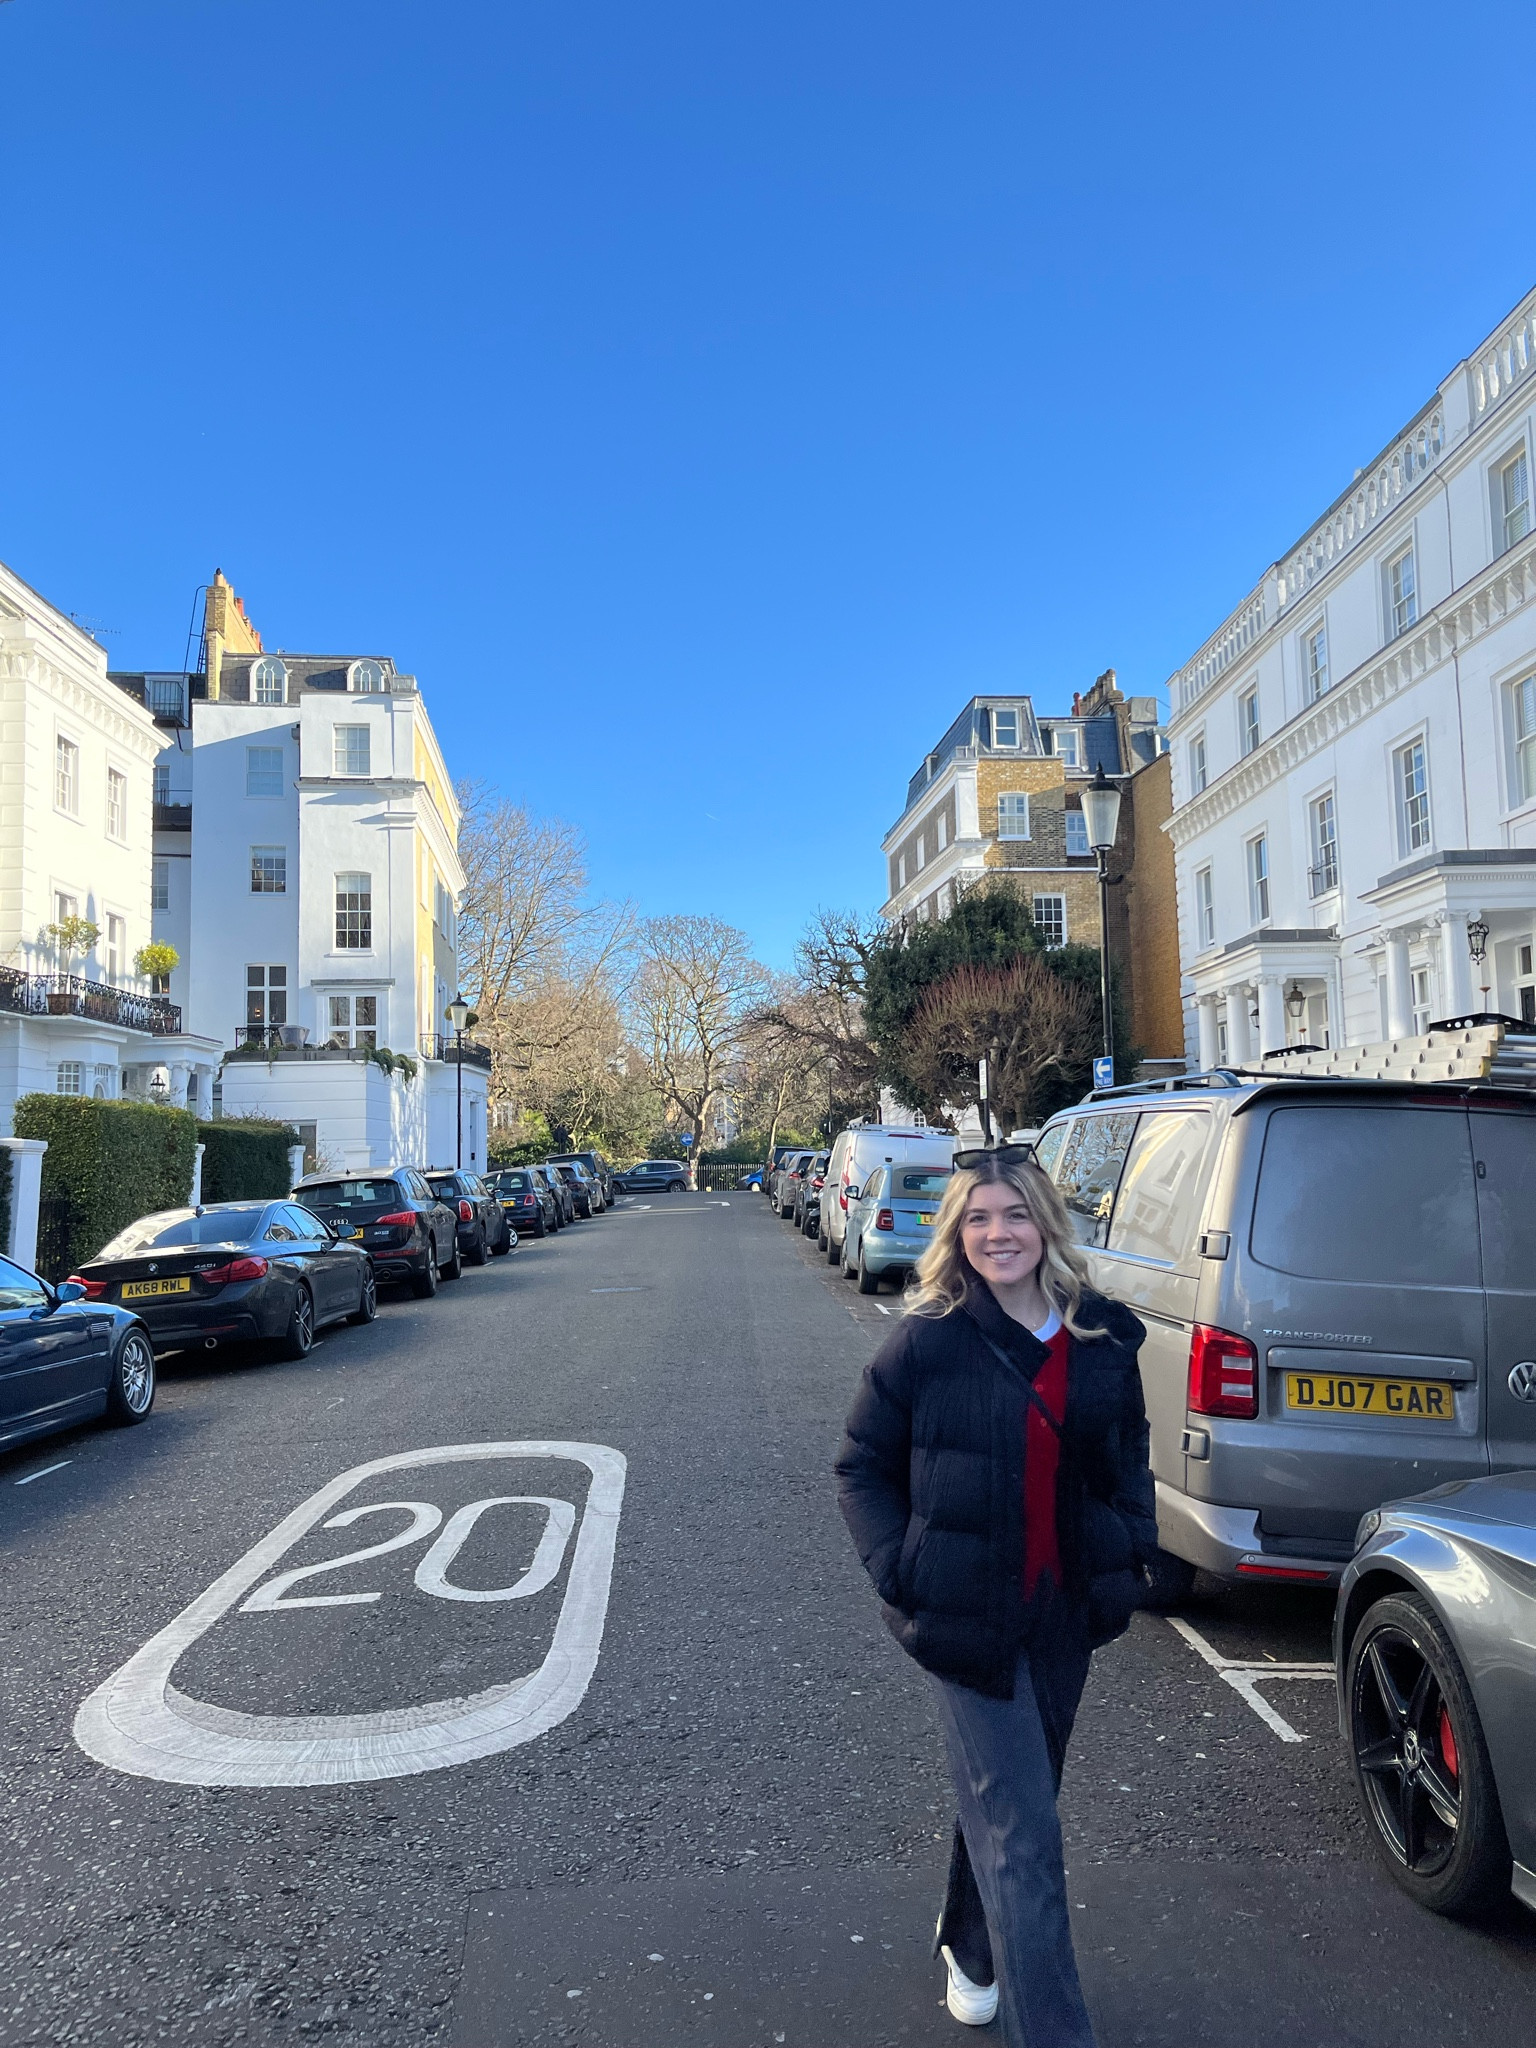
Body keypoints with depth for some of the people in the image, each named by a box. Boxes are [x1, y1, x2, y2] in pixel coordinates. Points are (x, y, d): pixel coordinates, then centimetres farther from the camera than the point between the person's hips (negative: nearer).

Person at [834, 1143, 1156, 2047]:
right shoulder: (928, 1341, -14)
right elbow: (862, 1470, -5)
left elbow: (1130, 1456, 14)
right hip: (969, 1620, -5)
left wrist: (1133, 1556, 3)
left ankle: (972, 1946, 48)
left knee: (1009, 1800, 22)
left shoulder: (1103, 1338, -2)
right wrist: (901, 1575, -13)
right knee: (1024, 1832, -1)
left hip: (1066, 1616, 5)